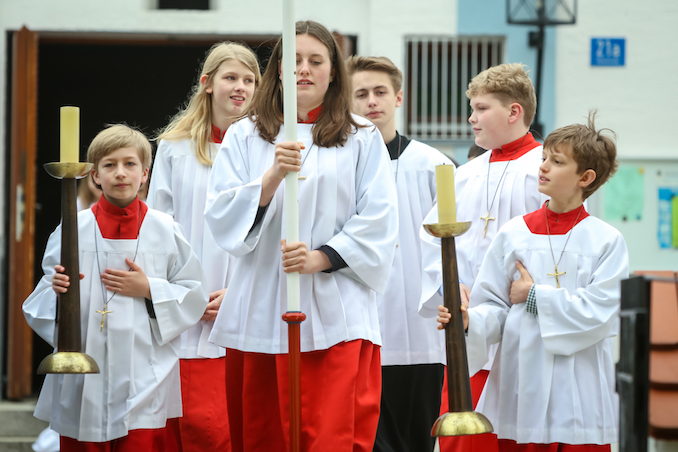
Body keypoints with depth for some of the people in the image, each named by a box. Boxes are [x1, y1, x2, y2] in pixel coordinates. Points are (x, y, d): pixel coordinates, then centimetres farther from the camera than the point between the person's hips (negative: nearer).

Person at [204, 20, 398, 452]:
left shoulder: (362, 138, 8)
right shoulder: (244, 136, 11)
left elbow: (378, 222, 1)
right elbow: (221, 216, 1)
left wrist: (320, 257, -13)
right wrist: (273, 177, -16)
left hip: (335, 315, -2)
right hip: (261, 314, 2)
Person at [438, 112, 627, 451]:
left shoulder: (606, 241, -1)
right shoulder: (513, 235, 6)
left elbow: (598, 314, -10)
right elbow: (493, 306, 4)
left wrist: (534, 296, -8)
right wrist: (469, 321, -17)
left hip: (579, 394, -2)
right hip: (521, 386, 2)